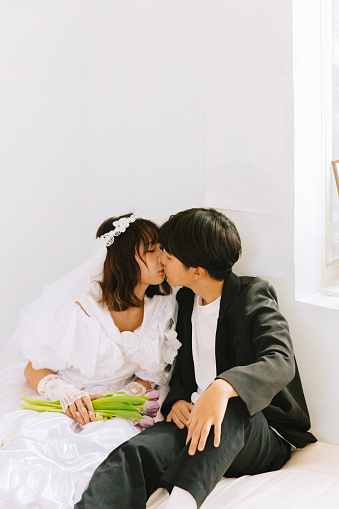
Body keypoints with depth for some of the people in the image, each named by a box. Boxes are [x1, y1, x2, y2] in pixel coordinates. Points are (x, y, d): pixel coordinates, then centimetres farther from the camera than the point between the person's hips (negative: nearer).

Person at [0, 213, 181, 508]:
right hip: (62, 403, -3)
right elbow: (34, 370, -7)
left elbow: (150, 375, 5)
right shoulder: (79, 307, -17)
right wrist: (69, 395, -27)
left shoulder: (163, 306, -5)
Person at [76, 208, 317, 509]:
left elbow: (281, 363, -24)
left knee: (231, 407, -41)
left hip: (262, 432, -4)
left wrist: (222, 388, -44)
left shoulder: (254, 295, -5)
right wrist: (177, 400, 1)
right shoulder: (185, 300, 16)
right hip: (195, 418, 5)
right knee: (136, 453, -29)